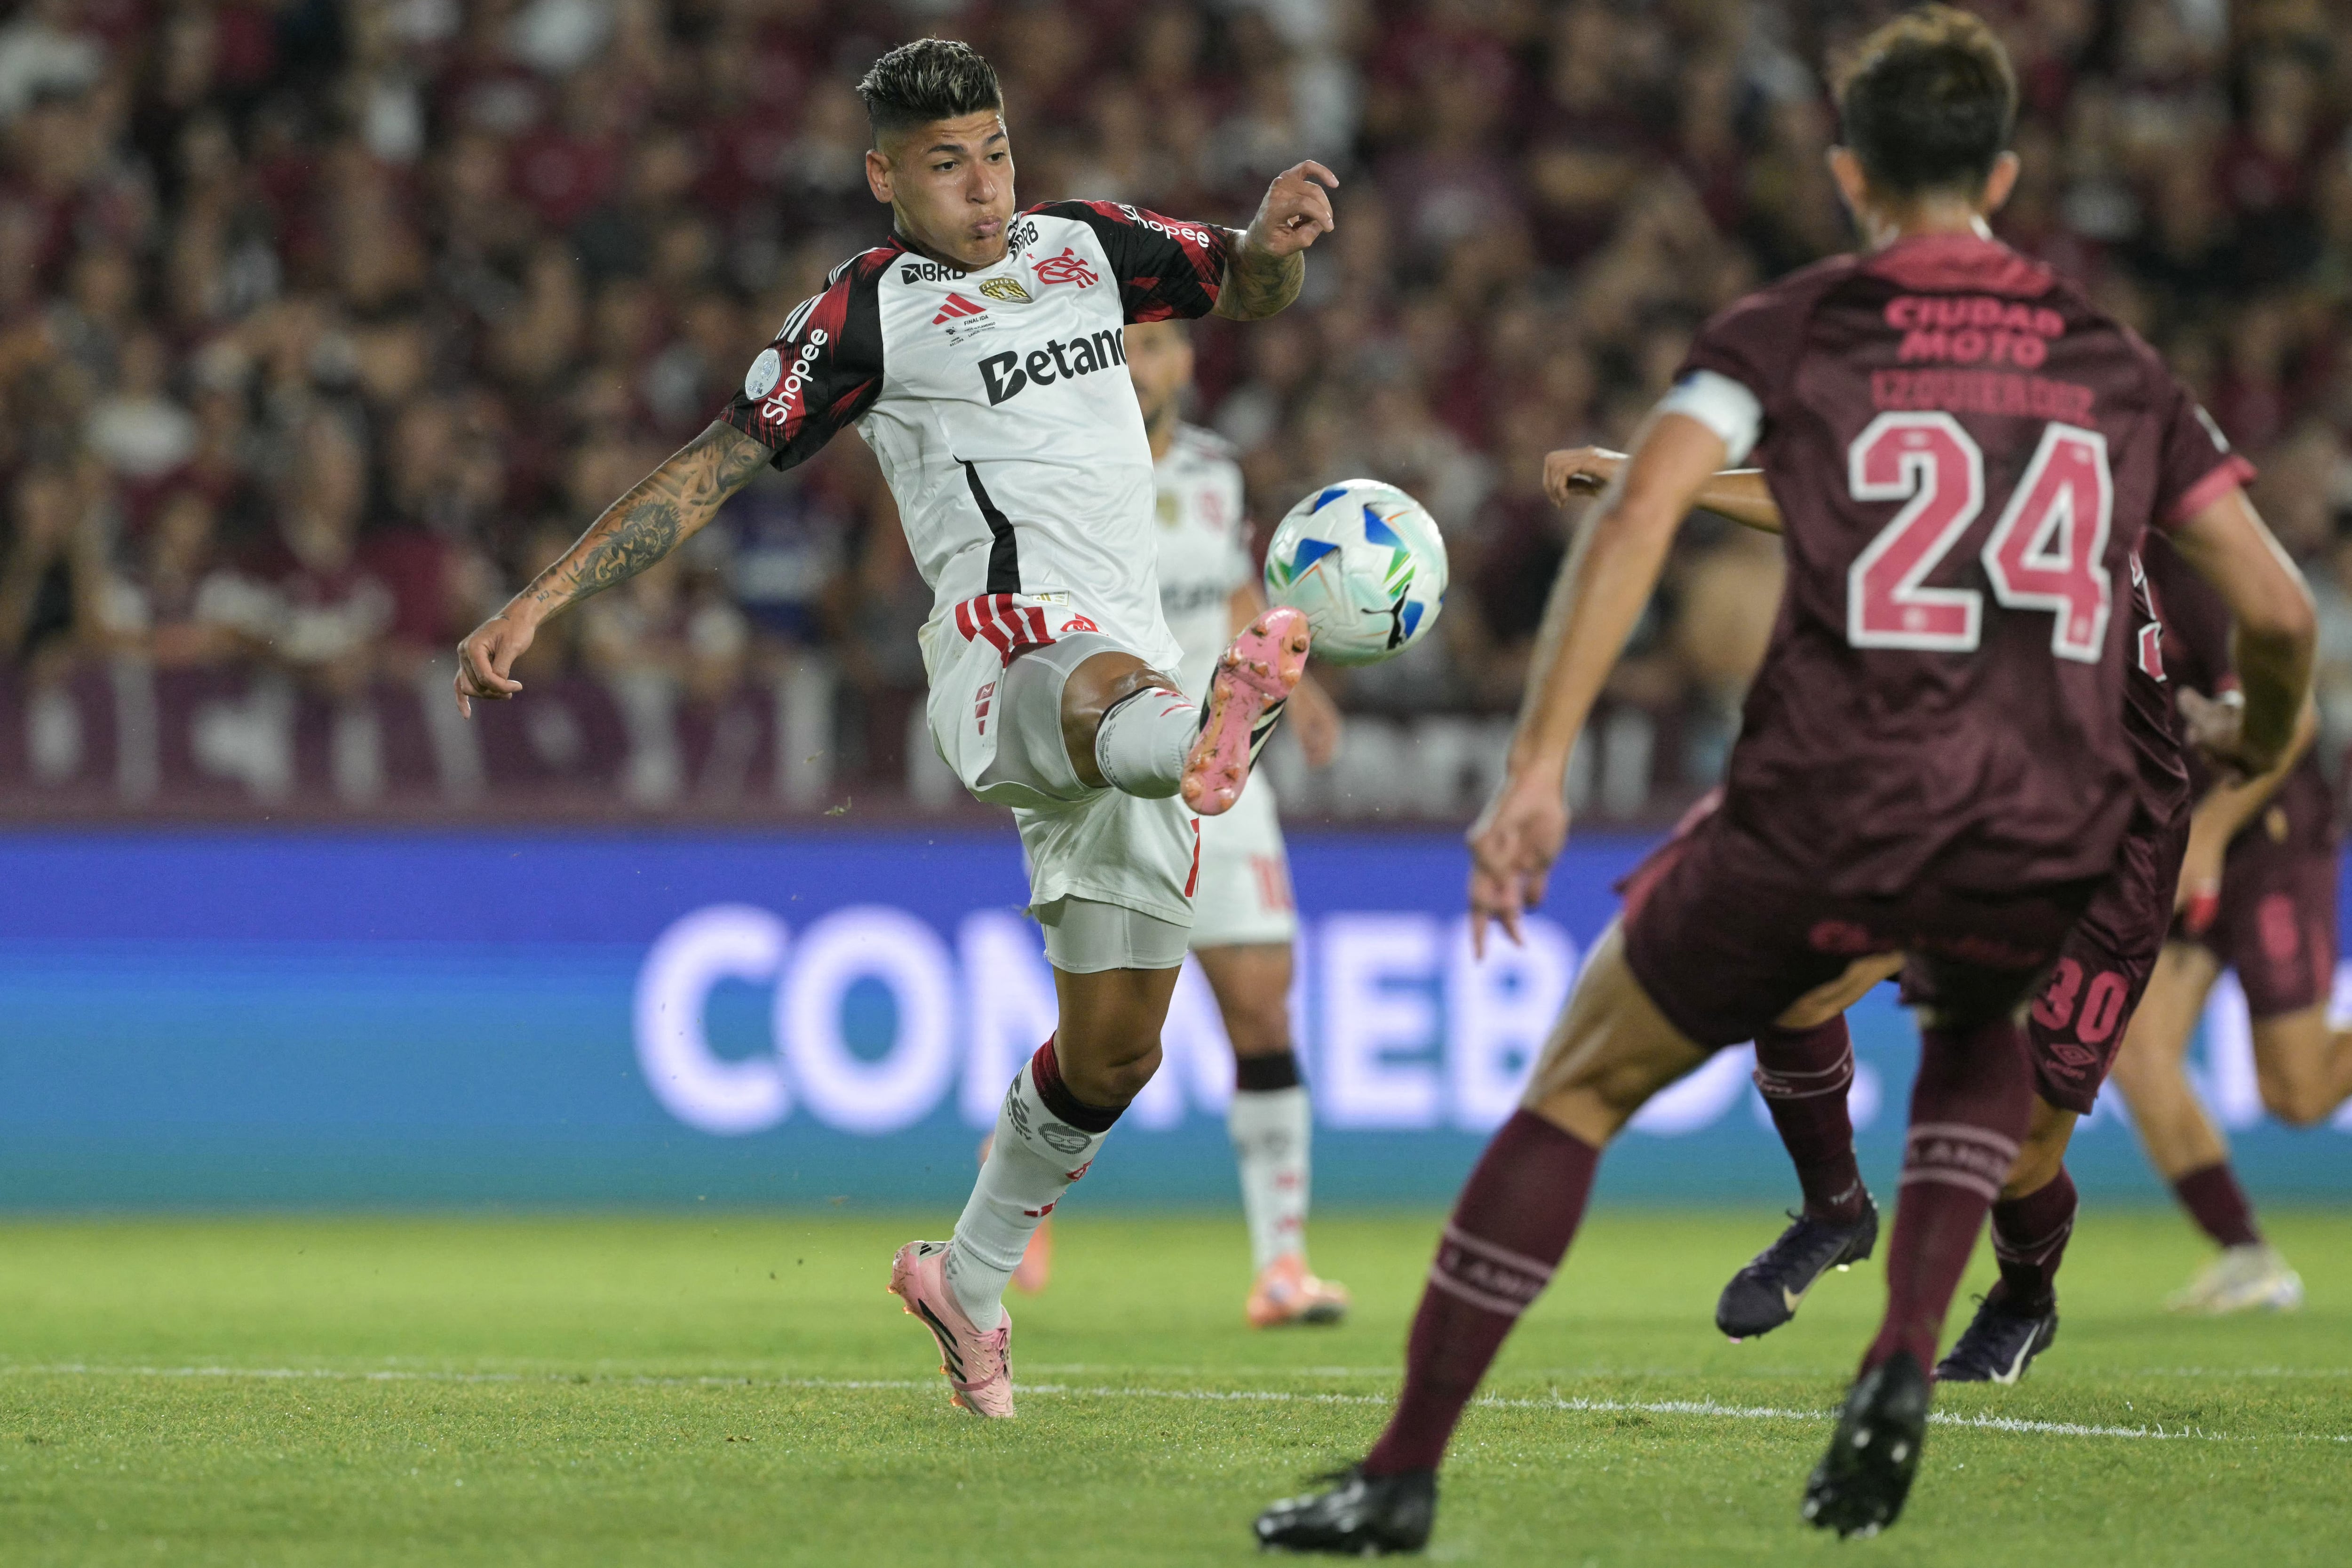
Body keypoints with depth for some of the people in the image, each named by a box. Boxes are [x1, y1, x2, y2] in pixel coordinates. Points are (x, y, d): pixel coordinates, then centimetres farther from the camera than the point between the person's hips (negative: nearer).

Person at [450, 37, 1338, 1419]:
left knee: (1114, 1047, 5)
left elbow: (1248, 290, 24)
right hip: (1004, 652, -5)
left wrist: (1276, 240, -2)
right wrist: (540, 602, -3)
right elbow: (719, 464, 3)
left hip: (1133, 666, 5)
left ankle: (969, 1279, 24)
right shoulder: (869, 313, 5)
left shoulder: (1085, 246, 20)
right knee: (1106, 686, -44)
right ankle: (1208, 744, -81)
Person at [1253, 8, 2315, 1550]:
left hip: (1823, 827, -3)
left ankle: (1403, 1477, 11)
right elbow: (2278, 608, 11)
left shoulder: (1791, 329, 6)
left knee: (1577, 1088, 15)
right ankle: (1905, 1365, 13)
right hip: (2045, 846, 3)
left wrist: (1538, 766, -14)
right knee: (1981, 1034, 36)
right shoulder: (2115, 362, 14)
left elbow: (1637, 512, -11)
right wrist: (2260, 756, 33)